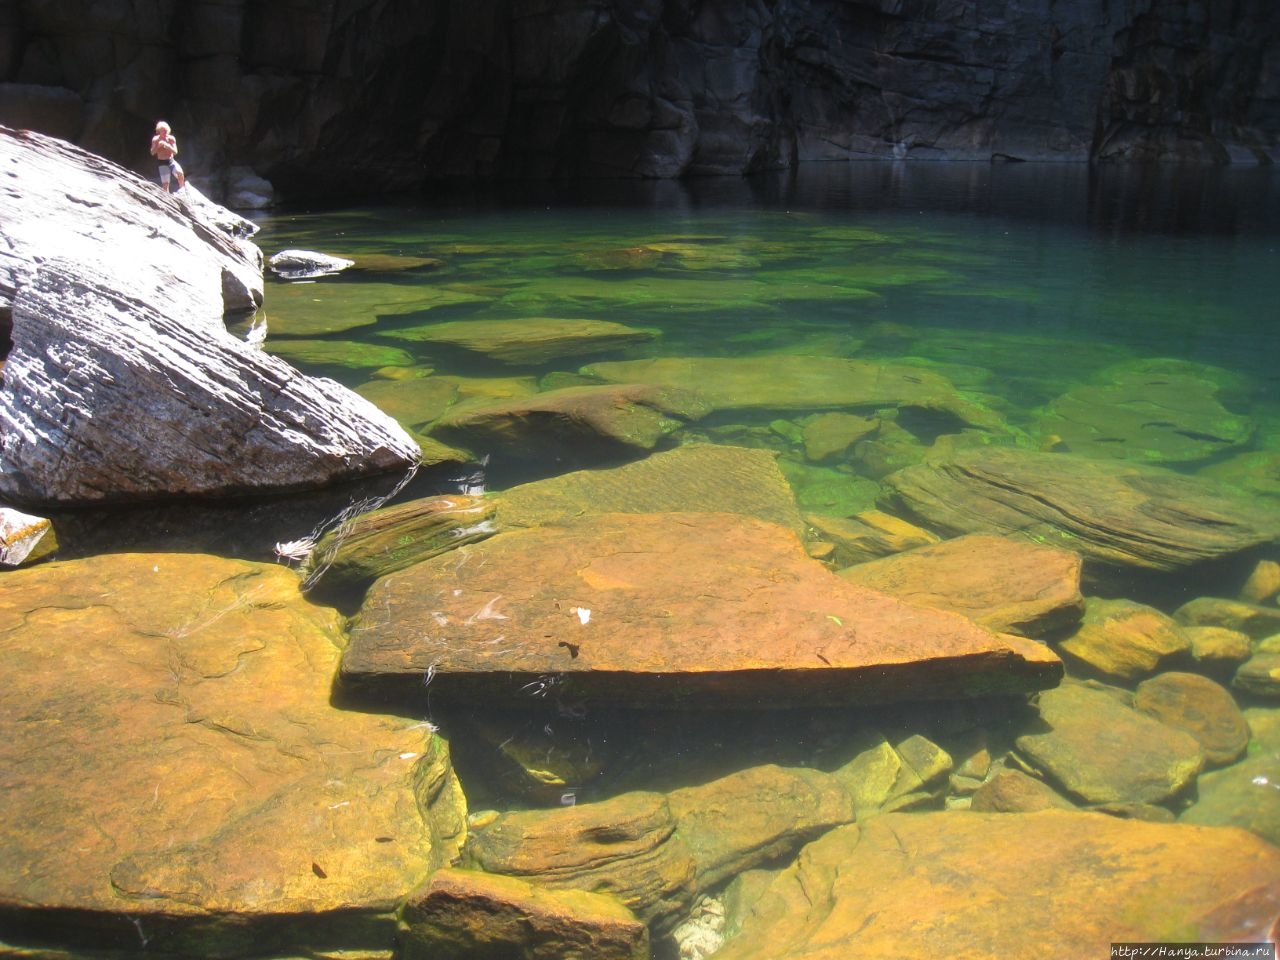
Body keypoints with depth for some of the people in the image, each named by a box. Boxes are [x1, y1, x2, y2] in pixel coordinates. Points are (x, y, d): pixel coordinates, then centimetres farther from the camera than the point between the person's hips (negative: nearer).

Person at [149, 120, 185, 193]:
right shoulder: (155, 140, -4)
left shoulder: (171, 139, -3)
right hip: (162, 163, -1)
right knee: (165, 184, -9)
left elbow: (175, 152, -9)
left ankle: (182, 188, -8)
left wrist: (167, 146, -26)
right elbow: (152, 153, -7)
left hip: (172, 161, 1)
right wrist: (157, 145, -24)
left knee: (180, 173, -29)